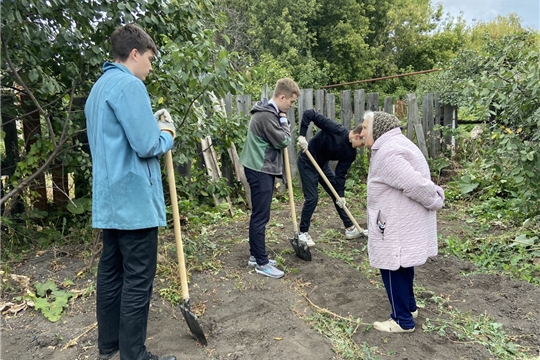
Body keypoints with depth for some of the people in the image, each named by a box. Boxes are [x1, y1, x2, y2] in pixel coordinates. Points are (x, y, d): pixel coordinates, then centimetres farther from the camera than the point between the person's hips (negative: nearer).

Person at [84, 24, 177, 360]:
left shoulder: (99, 87, 17)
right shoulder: (129, 85, -14)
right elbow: (147, 145, -21)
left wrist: (152, 124, 12)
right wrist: (167, 133, -1)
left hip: (110, 198, 10)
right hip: (134, 199, -10)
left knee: (112, 270, 17)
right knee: (138, 280, -1)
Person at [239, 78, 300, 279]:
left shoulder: (270, 112, 14)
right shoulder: (266, 115, -19)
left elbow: (278, 140, 19)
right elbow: (282, 141, -15)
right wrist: (284, 121, -4)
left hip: (264, 169, 11)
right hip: (260, 170, -11)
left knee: (259, 215, 14)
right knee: (261, 216, -5)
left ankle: (255, 255, 24)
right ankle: (261, 263, 4)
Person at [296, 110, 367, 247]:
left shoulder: (351, 153, -10)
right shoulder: (336, 129, -29)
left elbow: (341, 174, -6)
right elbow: (309, 114, -29)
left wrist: (341, 195, -14)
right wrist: (302, 136, -35)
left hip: (323, 164, 7)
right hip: (307, 163, -7)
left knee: (338, 196, 9)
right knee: (312, 198, -10)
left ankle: (350, 229, 23)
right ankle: (302, 233, 6)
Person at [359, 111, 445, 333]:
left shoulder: (387, 153, -24)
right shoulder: (395, 145, 12)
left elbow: (416, 184, -28)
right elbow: (414, 182, 16)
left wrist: (436, 201, -13)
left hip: (398, 226, -11)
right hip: (402, 223, 11)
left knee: (393, 269, 4)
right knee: (402, 265, 24)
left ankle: (403, 320, 19)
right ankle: (409, 307, 42)